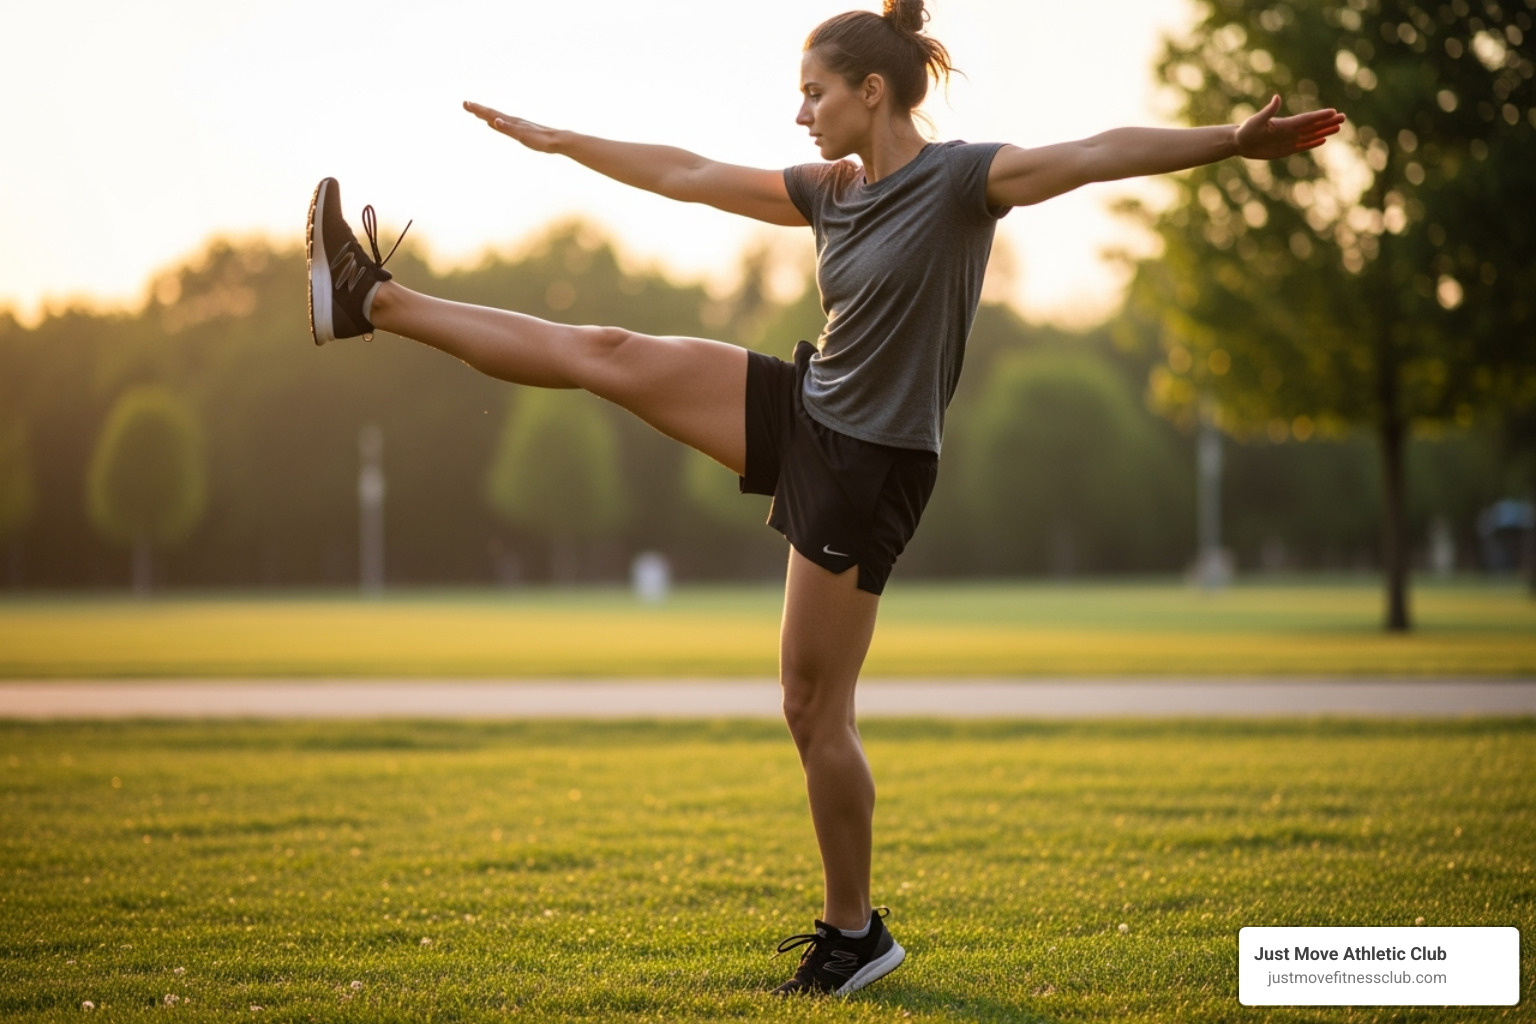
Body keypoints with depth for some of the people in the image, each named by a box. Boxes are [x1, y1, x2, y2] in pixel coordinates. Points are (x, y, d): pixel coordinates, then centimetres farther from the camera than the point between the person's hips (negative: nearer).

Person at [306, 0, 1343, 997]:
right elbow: (690, 175, 16)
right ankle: (375, 303, 14)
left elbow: (1099, 153, -30)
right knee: (608, 355, 3)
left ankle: (853, 933, 13)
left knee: (815, 706, -2)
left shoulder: (961, 179, -15)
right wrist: (559, 140, 22)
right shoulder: (831, 190, 6)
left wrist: (1231, 141, -43)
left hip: (867, 468, -7)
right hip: (802, 414, 7)